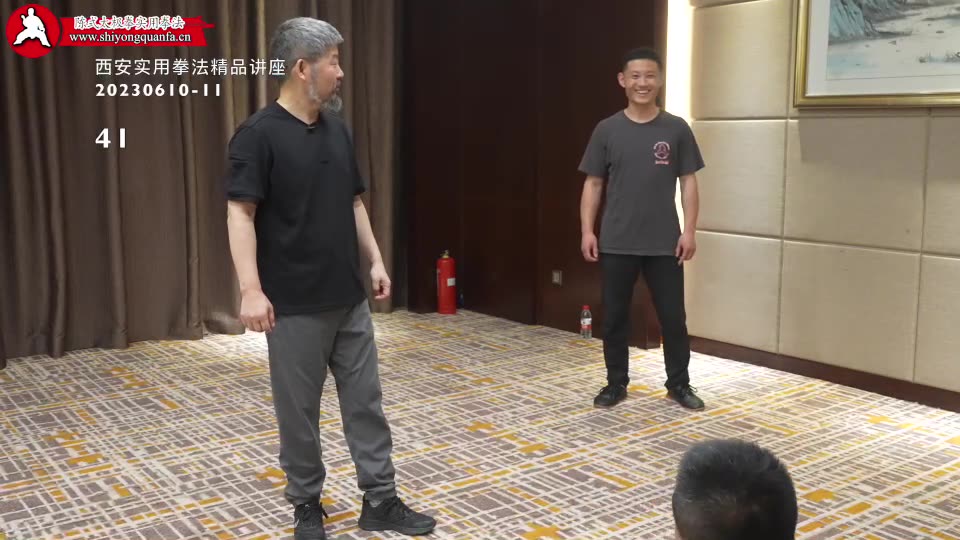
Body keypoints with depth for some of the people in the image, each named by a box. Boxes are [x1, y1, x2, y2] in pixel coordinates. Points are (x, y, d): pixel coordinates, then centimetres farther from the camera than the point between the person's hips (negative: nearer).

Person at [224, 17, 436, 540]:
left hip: (350, 300, 6)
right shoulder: (259, 134, -12)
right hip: (295, 306, -6)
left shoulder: (337, 130, 9)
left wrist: (375, 259, 13)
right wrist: (251, 289, -24)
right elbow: (240, 213, -16)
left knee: (366, 403, 12)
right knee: (299, 412, 8)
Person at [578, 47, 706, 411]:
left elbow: (688, 182, 3)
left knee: (673, 317, 6)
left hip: (664, 244, 0)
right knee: (614, 317, 8)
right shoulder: (607, 130, 3)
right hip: (616, 244, 1)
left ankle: (679, 384, 22)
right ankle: (616, 383, 22)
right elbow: (593, 184, 4)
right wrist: (587, 231, -4)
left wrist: (689, 231, -5)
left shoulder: (676, 129, 2)